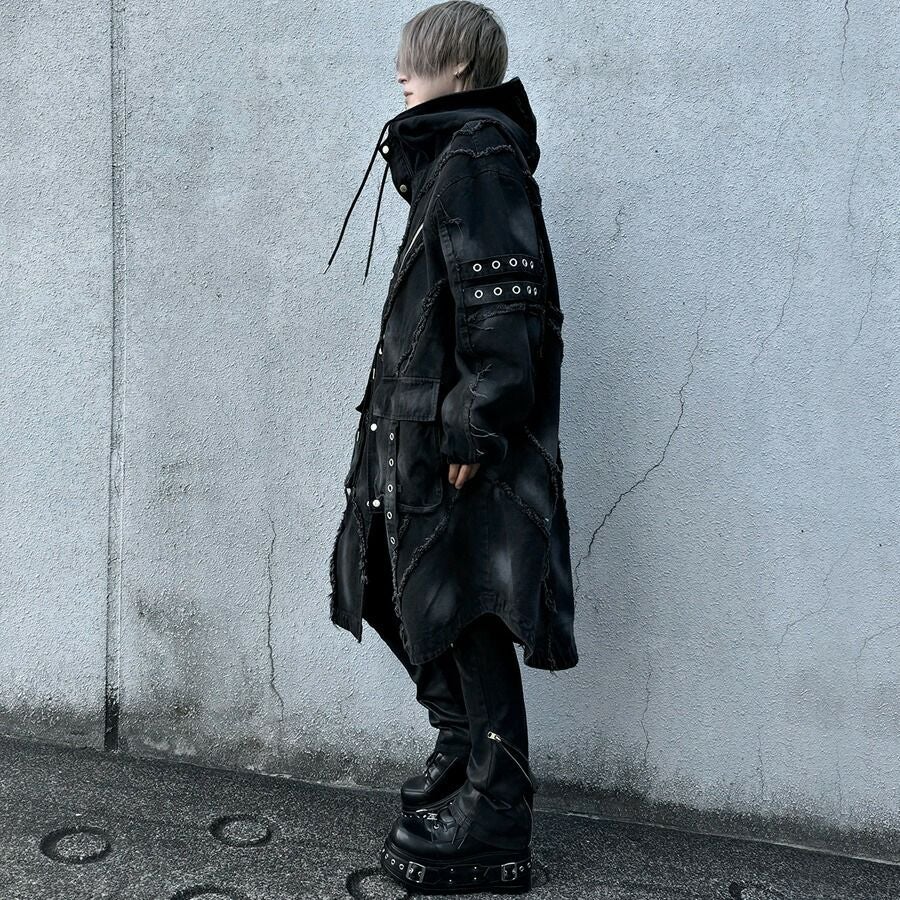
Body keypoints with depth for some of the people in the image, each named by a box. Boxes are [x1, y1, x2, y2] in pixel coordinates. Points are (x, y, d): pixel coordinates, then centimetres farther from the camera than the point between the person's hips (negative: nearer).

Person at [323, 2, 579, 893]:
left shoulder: (478, 158, -11)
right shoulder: (451, 158, 19)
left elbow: (502, 306, -20)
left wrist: (474, 426, -23)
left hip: (459, 444, -10)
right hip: (422, 437, 10)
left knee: (465, 621, -3)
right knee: (425, 613, 17)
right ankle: (459, 771, 33)